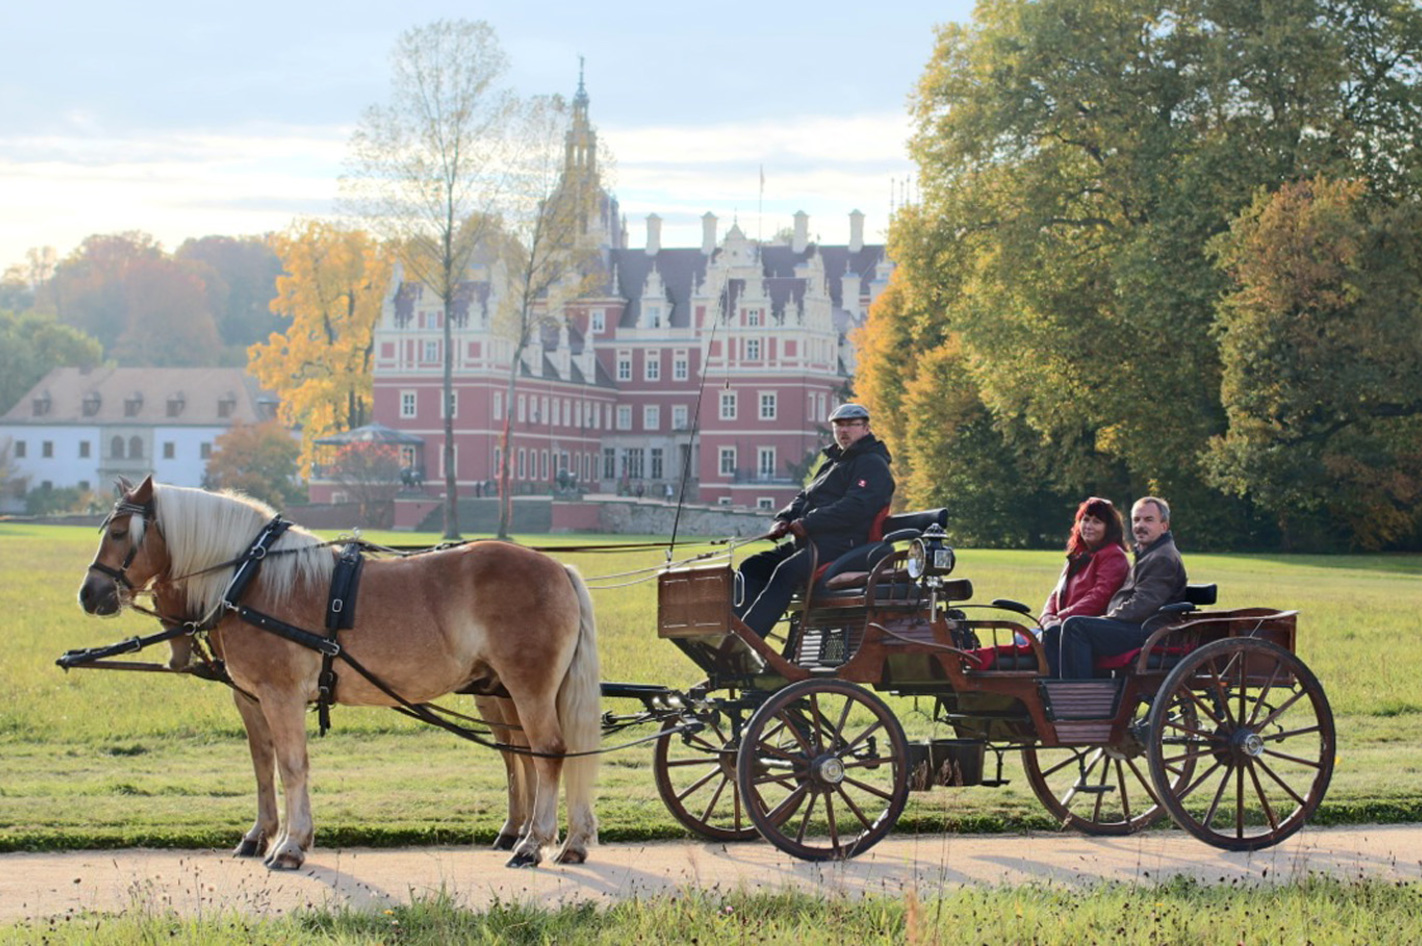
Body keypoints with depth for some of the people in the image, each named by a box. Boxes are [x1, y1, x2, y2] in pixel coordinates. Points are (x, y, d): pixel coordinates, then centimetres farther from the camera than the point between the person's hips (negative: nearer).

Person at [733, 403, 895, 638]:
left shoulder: (873, 465, -4)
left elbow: (855, 507, -18)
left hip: (841, 546, -10)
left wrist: (807, 524, -19)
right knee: (752, 567, -3)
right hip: (810, 543, 10)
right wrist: (784, 519, 4)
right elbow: (804, 497, 27)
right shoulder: (831, 463, 27)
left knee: (786, 572, -31)